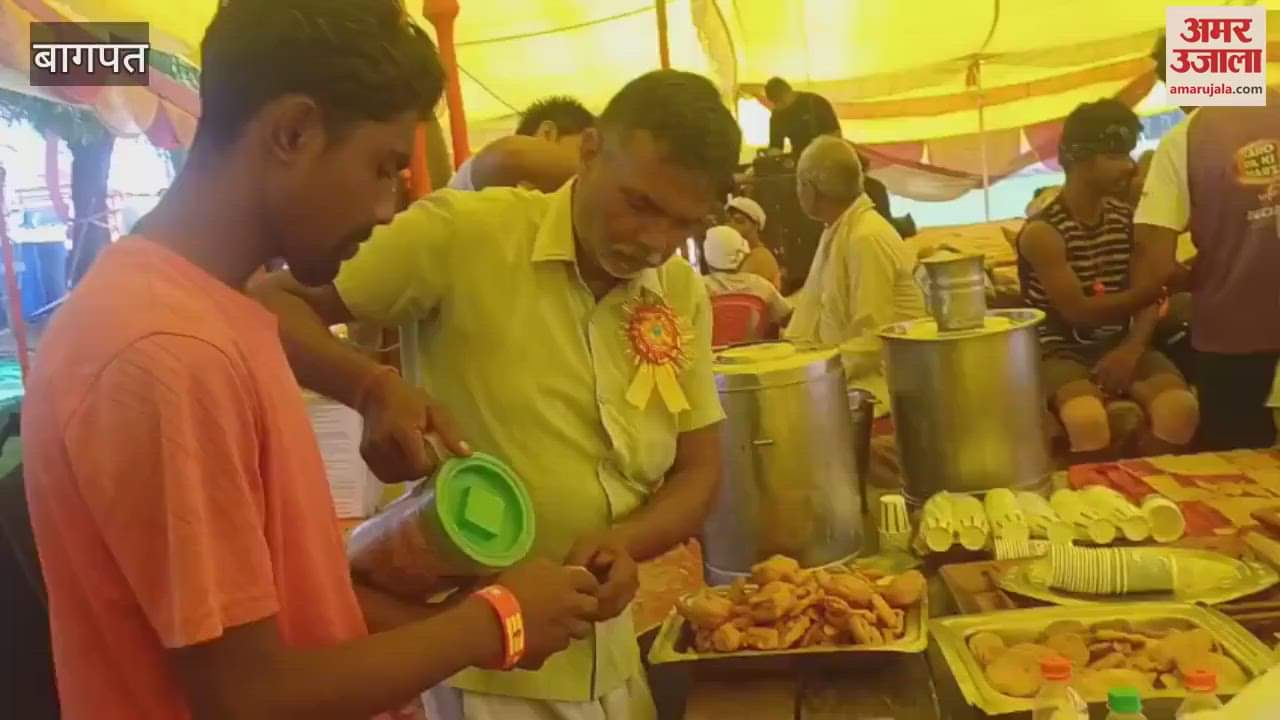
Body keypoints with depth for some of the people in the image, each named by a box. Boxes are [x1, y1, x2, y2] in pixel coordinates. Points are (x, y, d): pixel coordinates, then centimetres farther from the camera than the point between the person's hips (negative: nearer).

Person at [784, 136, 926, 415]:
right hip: (849, 369, 9)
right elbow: (811, 311, 9)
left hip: (882, 377, -8)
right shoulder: (834, 231, 11)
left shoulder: (867, 239, -19)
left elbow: (872, 341, -22)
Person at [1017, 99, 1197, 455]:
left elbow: (1146, 295, 3)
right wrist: (1161, 287, -23)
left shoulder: (1127, 218, 6)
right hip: (1062, 353, -5)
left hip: (1120, 346, 5)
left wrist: (1132, 348, -16)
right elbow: (1080, 312, -18)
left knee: (1181, 407, -25)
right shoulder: (1042, 232, -13)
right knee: (1088, 421, -36)